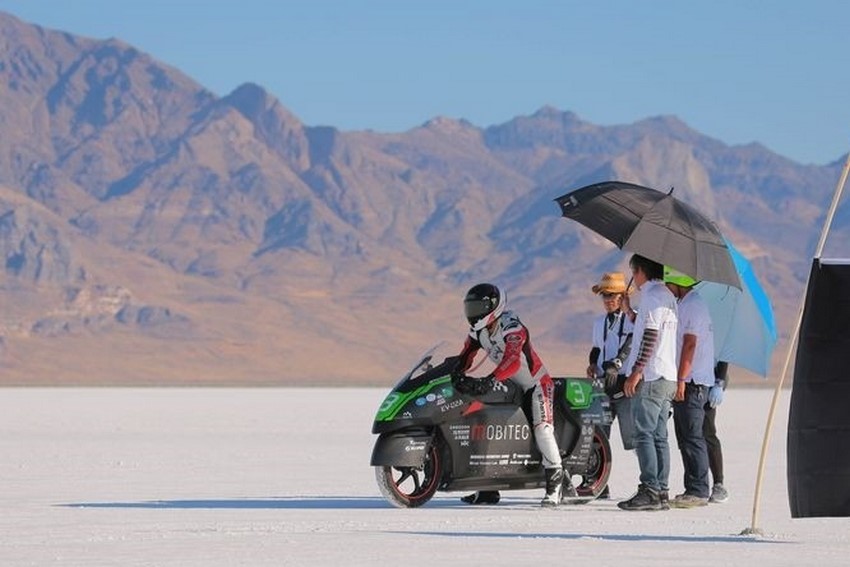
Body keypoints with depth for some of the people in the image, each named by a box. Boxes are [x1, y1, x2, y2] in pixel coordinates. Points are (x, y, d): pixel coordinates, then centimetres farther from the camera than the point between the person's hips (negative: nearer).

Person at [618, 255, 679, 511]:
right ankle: (660, 492, 6)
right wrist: (629, 312, 30)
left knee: (644, 434, -11)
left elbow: (650, 336, -17)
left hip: (650, 376, -10)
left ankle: (650, 490, -16)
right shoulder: (667, 296, 20)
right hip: (667, 376, 10)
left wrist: (636, 371, -18)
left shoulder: (652, 296, -10)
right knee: (659, 436, 8)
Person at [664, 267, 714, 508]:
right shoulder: (685, 304, 20)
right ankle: (694, 489, 13)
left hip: (692, 382, -11)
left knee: (692, 437, -11)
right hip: (685, 382, 11)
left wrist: (681, 380, -21)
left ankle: (698, 490, -11)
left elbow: (690, 345, -18)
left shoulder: (693, 305, -12)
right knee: (686, 437, 11)